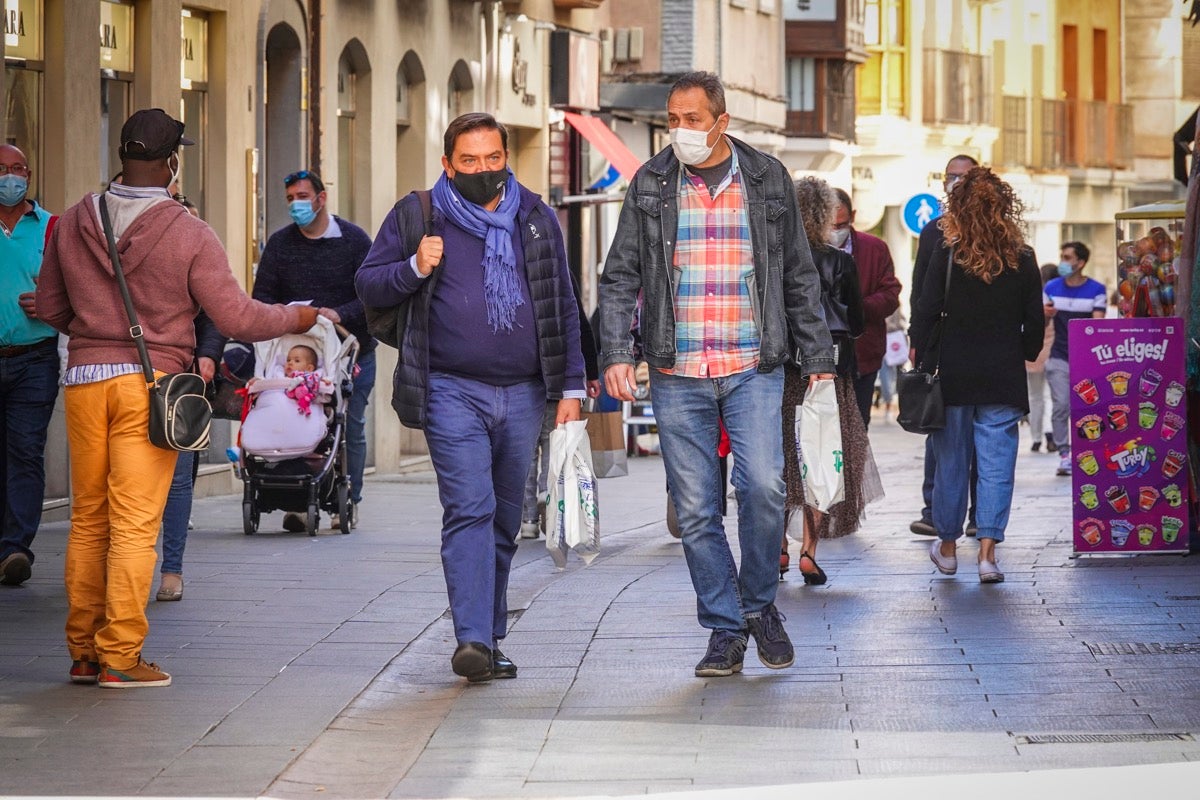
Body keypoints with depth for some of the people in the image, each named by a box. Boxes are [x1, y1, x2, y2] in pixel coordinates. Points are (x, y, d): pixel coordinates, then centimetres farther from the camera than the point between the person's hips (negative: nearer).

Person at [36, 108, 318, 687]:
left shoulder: (73, 223, 6)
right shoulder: (190, 235, -7)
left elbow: (49, 308, 14)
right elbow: (235, 317, -6)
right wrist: (295, 318, 11)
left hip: (83, 379, 4)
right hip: (149, 381, -4)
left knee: (87, 521, 12)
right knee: (135, 525, -1)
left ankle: (83, 651, 16)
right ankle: (120, 657, -1)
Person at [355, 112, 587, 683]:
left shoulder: (537, 219, 12)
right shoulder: (416, 217, 4)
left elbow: (563, 308, 15)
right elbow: (368, 286, 6)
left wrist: (571, 386, 10)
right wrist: (414, 268, -13)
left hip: (522, 394, 4)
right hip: (452, 391, -4)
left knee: (505, 520, 8)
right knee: (469, 509, -16)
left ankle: (490, 640, 17)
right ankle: (471, 640, -22)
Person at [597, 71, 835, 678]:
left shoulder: (767, 180, 6)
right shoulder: (650, 186, 6)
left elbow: (799, 278, 11)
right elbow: (620, 277, 6)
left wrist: (817, 360, 7)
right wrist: (615, 353, -8)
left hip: (754, 369, -1)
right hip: (677, 375, 1)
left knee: (763, 486, -16)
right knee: (694, 509, 1)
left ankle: (759, 603, 6)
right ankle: (725, 629, 12)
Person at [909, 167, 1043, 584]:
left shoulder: (946, 256, -7)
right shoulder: (1022, 260, -1)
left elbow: (926, 314, -7)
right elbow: (1035, 322, 3)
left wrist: (921, 354, 4)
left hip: (954, 374, 0)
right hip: (1003, 377, 0)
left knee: (951, 459, 11)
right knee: (996, 462, 2)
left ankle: (947, 545, 22)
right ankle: (987, 550, -6)